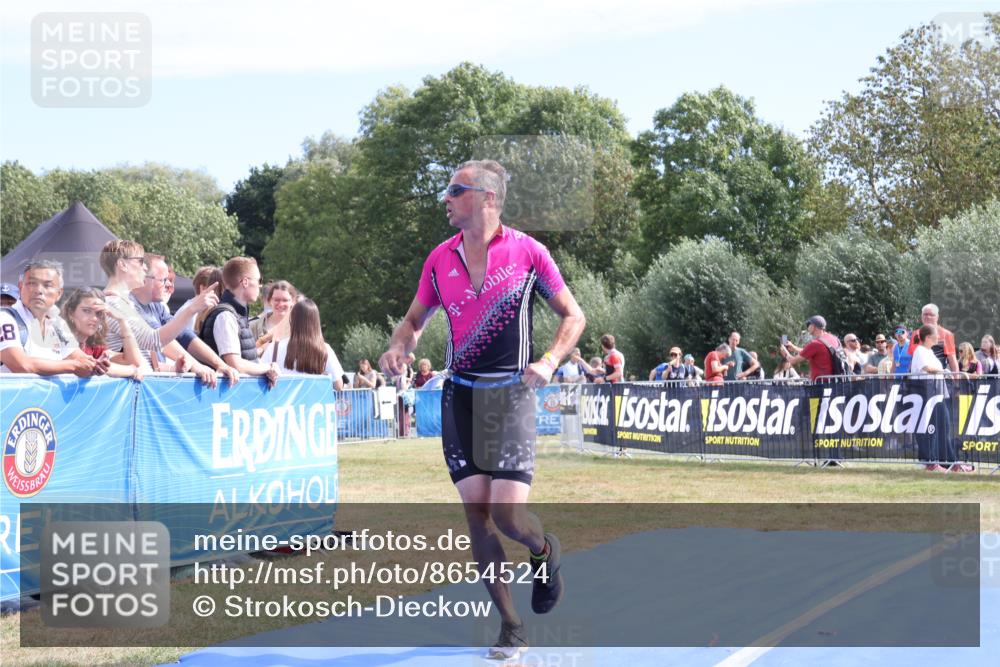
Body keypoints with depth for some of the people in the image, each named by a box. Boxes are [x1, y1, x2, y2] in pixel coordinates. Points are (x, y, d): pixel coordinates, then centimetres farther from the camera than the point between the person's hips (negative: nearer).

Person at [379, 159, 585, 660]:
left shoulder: (527, 251, -2)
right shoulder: (440, 258, 8)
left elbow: (573, 316, 4)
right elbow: (415, 319, 19)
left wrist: (548, 361, -12)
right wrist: (398, 347, -3)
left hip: (510, 394, -3)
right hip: (460, 394, 4)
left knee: (507, 512, -13)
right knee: (476, 510, -3)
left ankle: (545, 551, 25)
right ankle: (511, 627, 7)